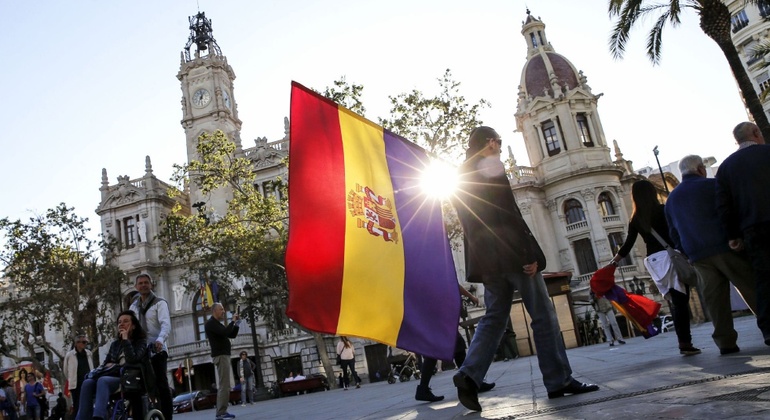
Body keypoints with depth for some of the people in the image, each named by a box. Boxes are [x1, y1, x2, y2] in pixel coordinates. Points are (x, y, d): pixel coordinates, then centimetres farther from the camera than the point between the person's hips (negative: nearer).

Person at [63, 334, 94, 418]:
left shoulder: (89, 354, 8)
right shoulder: (69, 355, -3)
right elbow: (66, 371, 7)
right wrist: (73, 380, 11)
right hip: (76, 385, -3)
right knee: (76, 407, -2)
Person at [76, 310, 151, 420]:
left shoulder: (141, 342, 6)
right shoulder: (115, 343, 23)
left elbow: (132, 360, -12)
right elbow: (106, 362, 21)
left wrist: (125, 340, -7)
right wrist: (97, 371, 0)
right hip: (111, 375, 6)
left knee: (103, 381, -35)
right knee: (87, 382, -25)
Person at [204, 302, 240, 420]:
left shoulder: (218, 324, 22)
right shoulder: (211, 323, -8)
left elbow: (232, 335, 19)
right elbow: (225, 332, -24)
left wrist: (236, 324, 5)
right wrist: (233, 321, -13)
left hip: (224, 355, 10)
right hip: (220, 356, -10)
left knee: (224, 385, 9)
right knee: (224, 385, -15)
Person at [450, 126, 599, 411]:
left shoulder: (461, 178, 17)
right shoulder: (491, 166, -6)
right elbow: (510, 215, -14)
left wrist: (483, 257, 18)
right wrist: (531, 253, -15)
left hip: (486, 259, 8)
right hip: (511, 252, -8)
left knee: (494, 317, 9)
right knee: (543, 315, 2)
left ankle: (469, 375, -7)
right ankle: (559, 381, 8)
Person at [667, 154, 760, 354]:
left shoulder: (671, 199, 17)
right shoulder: (711, 185, 0)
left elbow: (674, 233, 18)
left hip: (698, 256, 5)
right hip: (725, 248, -4)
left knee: (714, 297, 5)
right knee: (753, 289, 3)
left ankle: (725, 342, 3)